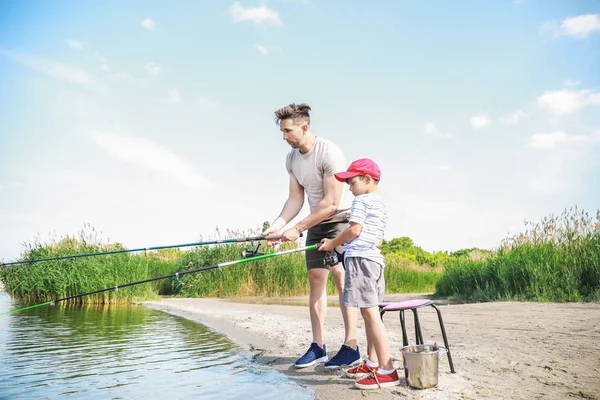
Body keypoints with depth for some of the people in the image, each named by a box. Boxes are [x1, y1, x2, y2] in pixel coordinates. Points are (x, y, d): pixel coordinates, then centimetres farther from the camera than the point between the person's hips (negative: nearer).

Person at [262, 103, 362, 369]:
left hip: (341, 218, -7)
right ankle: (318, 347, 10)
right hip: (316, 223, 7)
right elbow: (295, 199, 4)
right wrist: (277, 226, -11)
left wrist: (297, 229, -23)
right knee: (316, 278, 4)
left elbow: (331, 203, -25)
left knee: (340, 275, -13)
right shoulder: (291, 158, 2)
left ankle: (351, 347, -8)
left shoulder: (329, 152, -22)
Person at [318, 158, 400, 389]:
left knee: (371, 314, -11)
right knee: (368, 313, 16)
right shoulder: (381, 206, 23)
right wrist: (341, 244, 26)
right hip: (374, 259, 11)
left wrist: (332, 244, 0)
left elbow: (354, 230, -15)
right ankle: (372, 363, 25)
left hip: (360, 260, -11)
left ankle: (387, 371, -10)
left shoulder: (361, 201, -6)